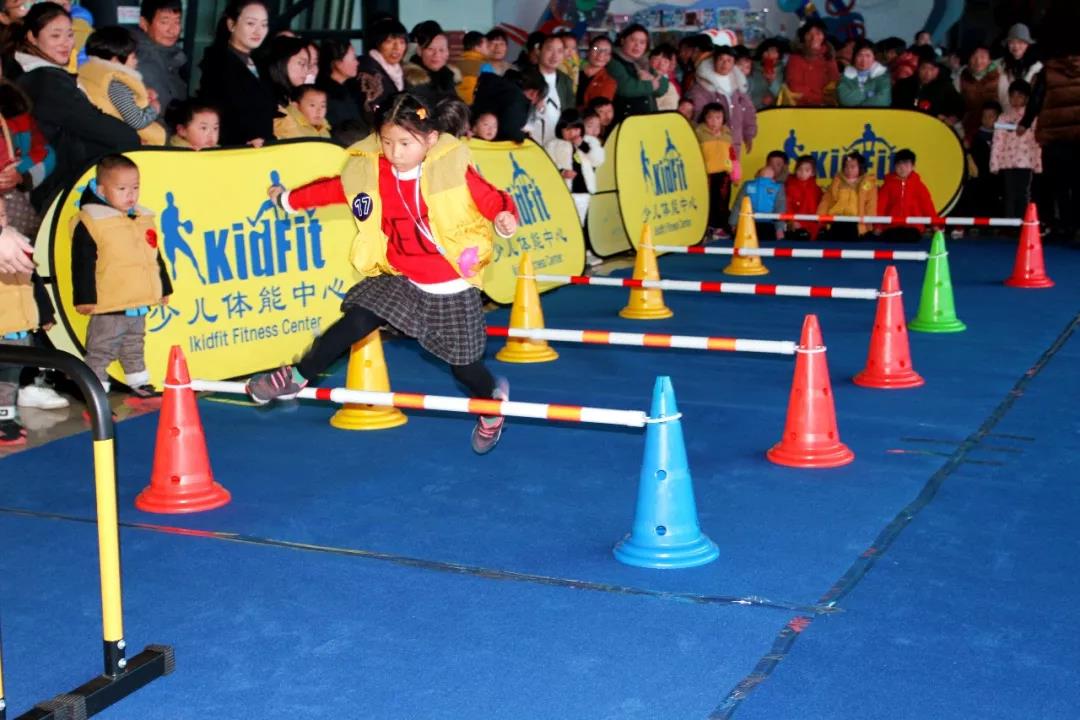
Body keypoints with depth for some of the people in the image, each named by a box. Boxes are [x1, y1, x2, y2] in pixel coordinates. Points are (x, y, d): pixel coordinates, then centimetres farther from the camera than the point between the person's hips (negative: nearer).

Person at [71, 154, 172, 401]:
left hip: (139, 305, 7)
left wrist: (164, 288, 21)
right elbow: (83, 265, -14)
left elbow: (155, 257, 18)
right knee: (100, 353, -1)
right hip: (108, 307, -7)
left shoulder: (144, 219, 9)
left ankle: (141, 388, 33)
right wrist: (85, 298, -16)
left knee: (134, 350, 22)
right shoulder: (90, 223, -13)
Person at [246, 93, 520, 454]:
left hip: (450, 289, -3)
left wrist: (503, 215, -38)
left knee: (461, 361, 6)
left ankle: (493, 401, 37)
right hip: (400, 280, 3)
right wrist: (290, 199, 23)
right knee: (357, 320, -13)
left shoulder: (453, 168, -15)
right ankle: (296, 376, 2)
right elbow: (333, 188, 11)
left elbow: (488, 196, -15)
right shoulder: (369, 171, -4)